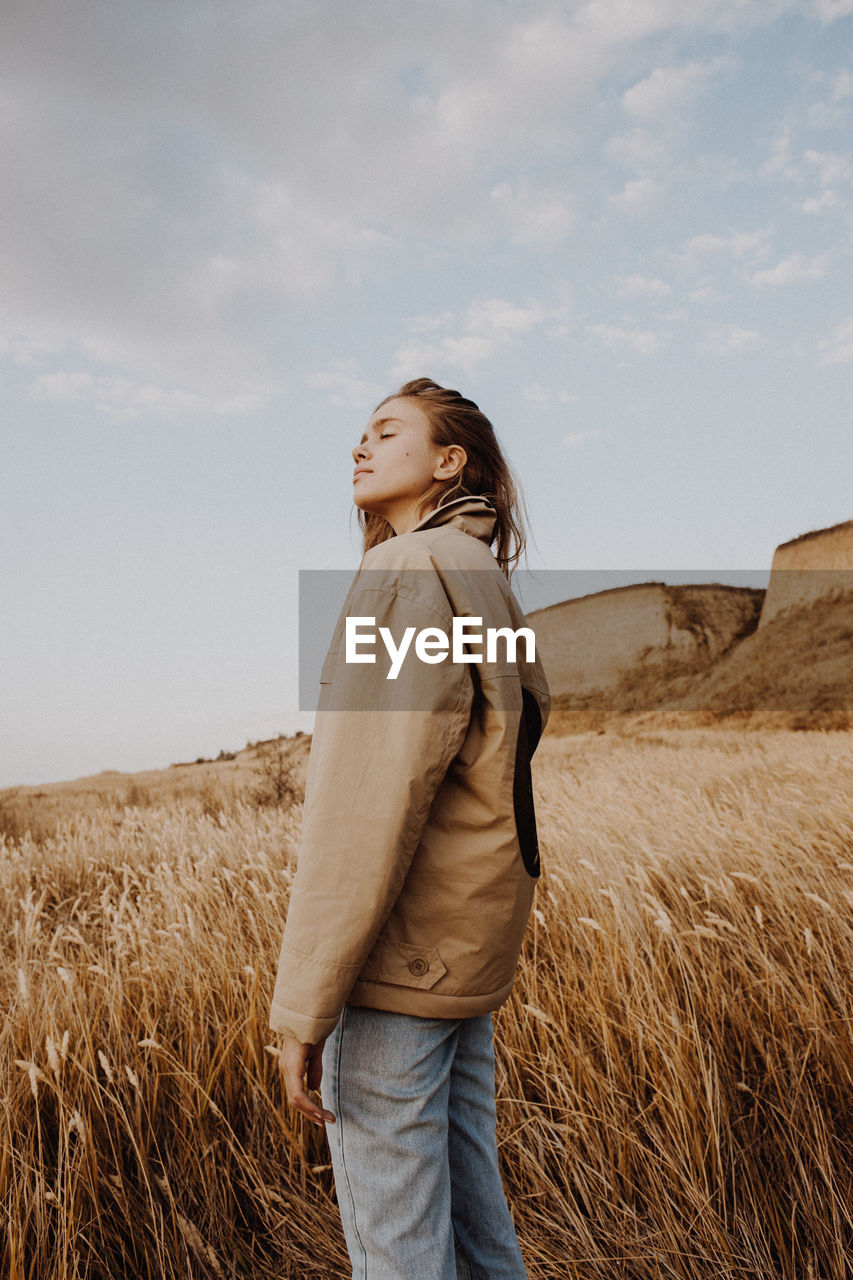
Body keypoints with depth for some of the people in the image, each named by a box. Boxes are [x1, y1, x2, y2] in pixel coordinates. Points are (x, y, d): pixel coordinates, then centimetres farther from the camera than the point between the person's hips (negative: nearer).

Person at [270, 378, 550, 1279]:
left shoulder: (413, 570, -15)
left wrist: (303, 1006, -18)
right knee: (468, 1205, 20)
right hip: (469, 961, 9)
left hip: (396, 963, -9)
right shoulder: (486, 583, 14)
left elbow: (371, 802, -22)